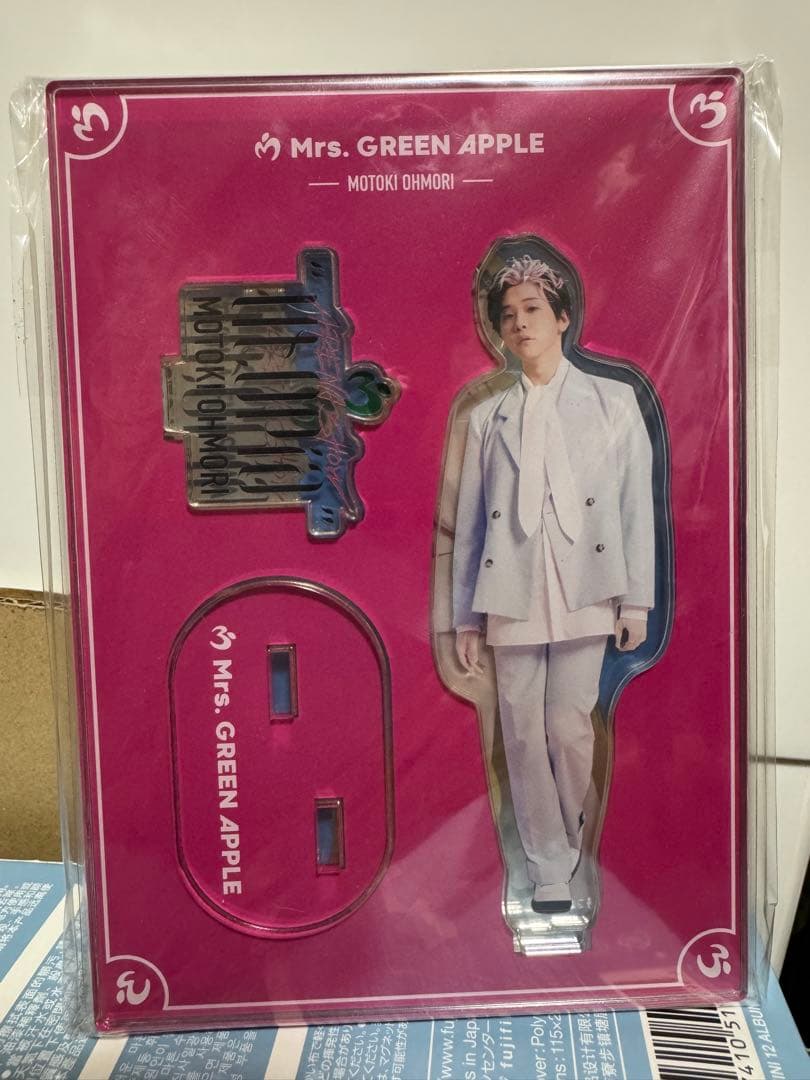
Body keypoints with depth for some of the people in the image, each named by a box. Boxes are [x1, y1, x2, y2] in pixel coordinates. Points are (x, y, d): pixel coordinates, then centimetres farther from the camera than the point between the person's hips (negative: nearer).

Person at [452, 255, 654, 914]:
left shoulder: (613, 401, 8)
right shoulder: (487, 417, 12)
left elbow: (637, 504, 3)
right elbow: (470, 520, 8)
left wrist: (636, 599, -3)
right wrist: (465, 616, 5)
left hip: (583, 591, -2)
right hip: (511, 596, 2)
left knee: (569, 727, -1)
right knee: (523, 734, 4)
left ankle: (570, 852, 24)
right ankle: (550, 872, 18)